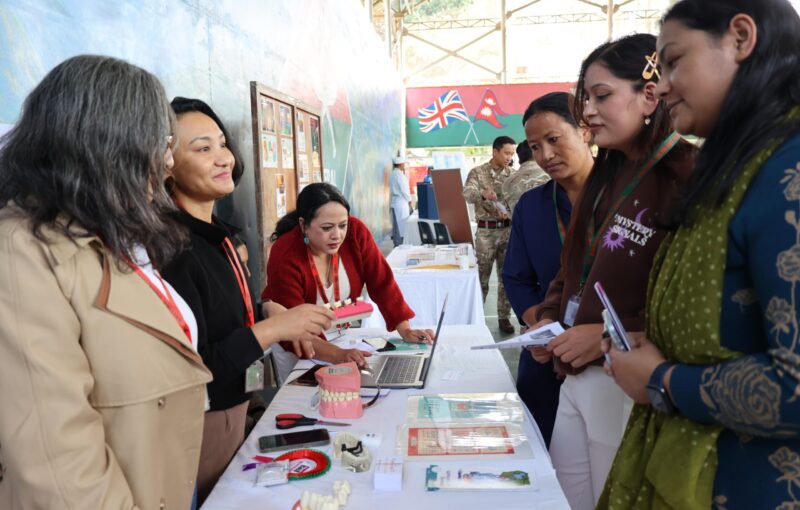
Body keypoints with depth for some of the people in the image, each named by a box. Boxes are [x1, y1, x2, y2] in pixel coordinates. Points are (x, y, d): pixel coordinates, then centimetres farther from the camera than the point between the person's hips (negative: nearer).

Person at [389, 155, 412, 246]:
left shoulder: (393, 174, 14)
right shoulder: (399, 174, -14)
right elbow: (404, 189, -14)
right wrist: (409, 200, -5)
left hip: (395, 202, 9)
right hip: (401, 202, -9)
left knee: (396, 224, 11)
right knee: (401, 225, -5)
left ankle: (396, 244, 15)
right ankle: (399, 245, -4)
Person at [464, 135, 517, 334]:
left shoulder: (512, 174, 7)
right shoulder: (477, 172, -2)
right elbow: (467, 194, -19)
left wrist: (509, 212, -19)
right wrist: (482, 194, -41)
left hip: (508, 229, 3)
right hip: (485, 231, -2)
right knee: (481, 276, 4)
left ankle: (504, 317, 16)